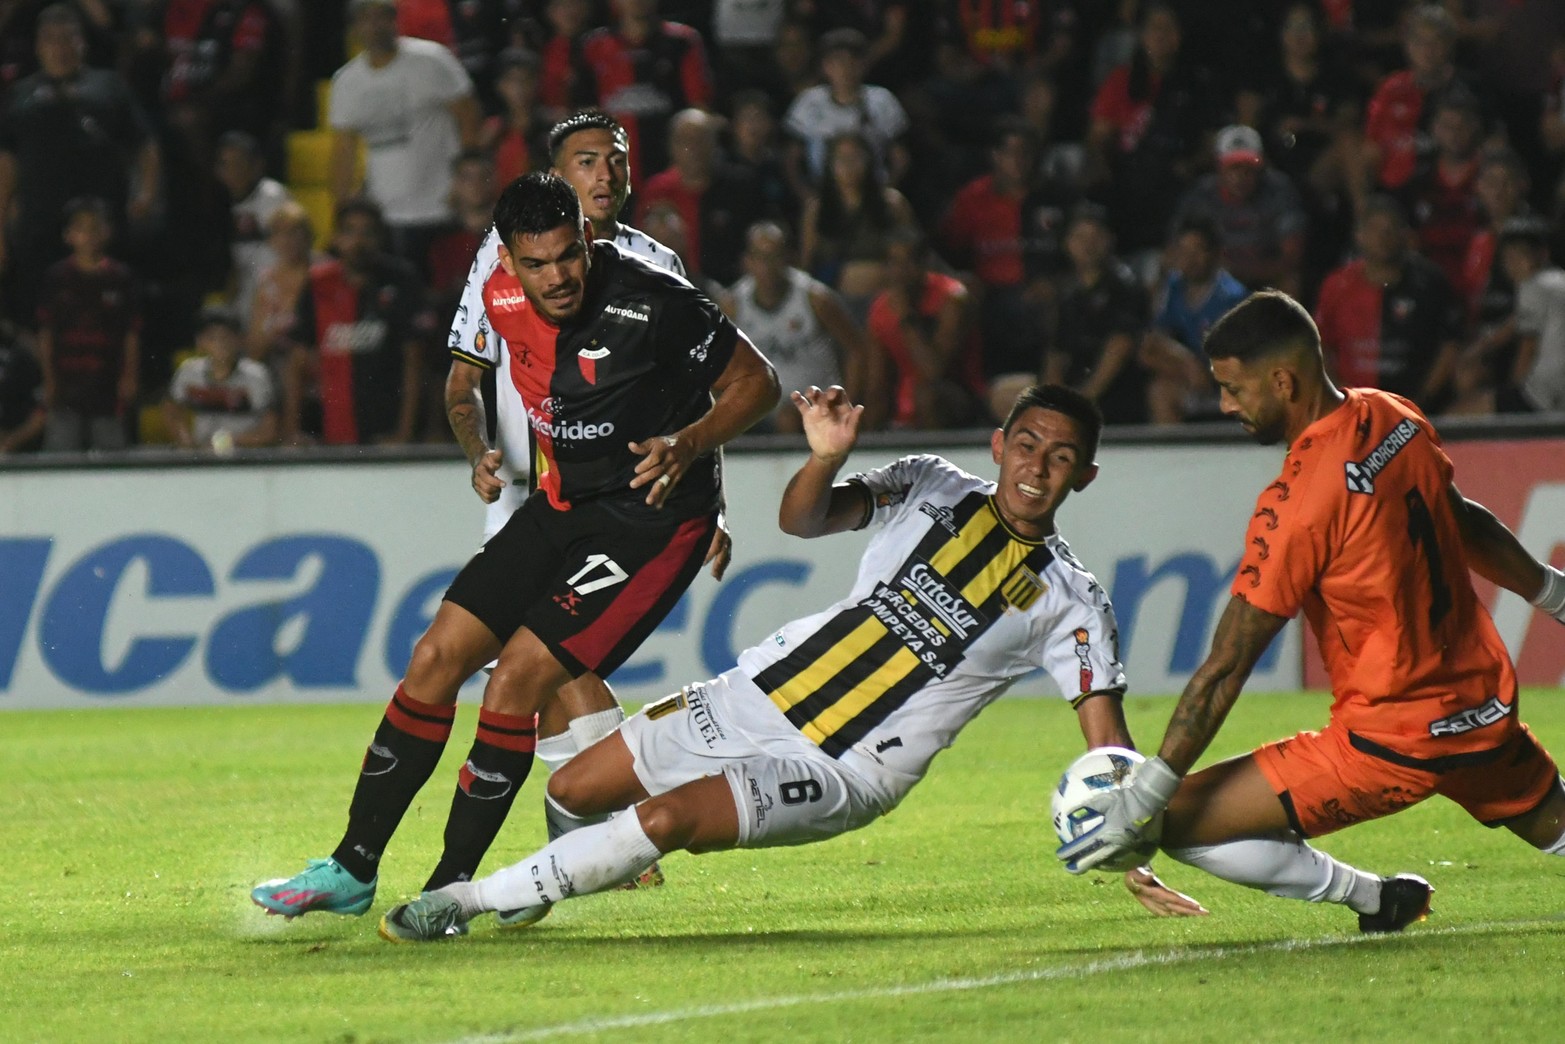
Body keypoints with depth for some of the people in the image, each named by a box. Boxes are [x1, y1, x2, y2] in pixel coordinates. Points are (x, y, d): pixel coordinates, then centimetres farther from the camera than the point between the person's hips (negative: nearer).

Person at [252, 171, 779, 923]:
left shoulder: (651, 305, -22)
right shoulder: (504, 301, -3)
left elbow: (756, 381, -11)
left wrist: (687, 446, -24)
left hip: (651, 518, -7)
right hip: (561, 505, 7)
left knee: (514, 684, -17)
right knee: (436, 657, 2)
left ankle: (452, 890, -5)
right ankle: (352, 870, 12)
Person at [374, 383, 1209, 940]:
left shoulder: (1070, 603, -6)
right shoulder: (933, 489, 3)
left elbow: (1108, 740, -7)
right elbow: (803, 520, -7)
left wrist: (1134, 862, -18)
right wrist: (826, 456, -29)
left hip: (844, 772, -4)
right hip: (768, 693, 5)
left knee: (664, 820, -25)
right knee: (573, 790, 4)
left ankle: (466, 901, -12)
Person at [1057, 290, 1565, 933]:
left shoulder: (1297, 503, -21)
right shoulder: (1397, 420, 0)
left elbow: (1225, 669, -20)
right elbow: (1466, 525, 19)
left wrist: (1143, 801, -17)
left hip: (1389, 741, -8)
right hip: (1488, 712, 8)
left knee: (1179, 824, -7)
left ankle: (1378, 899, -2)